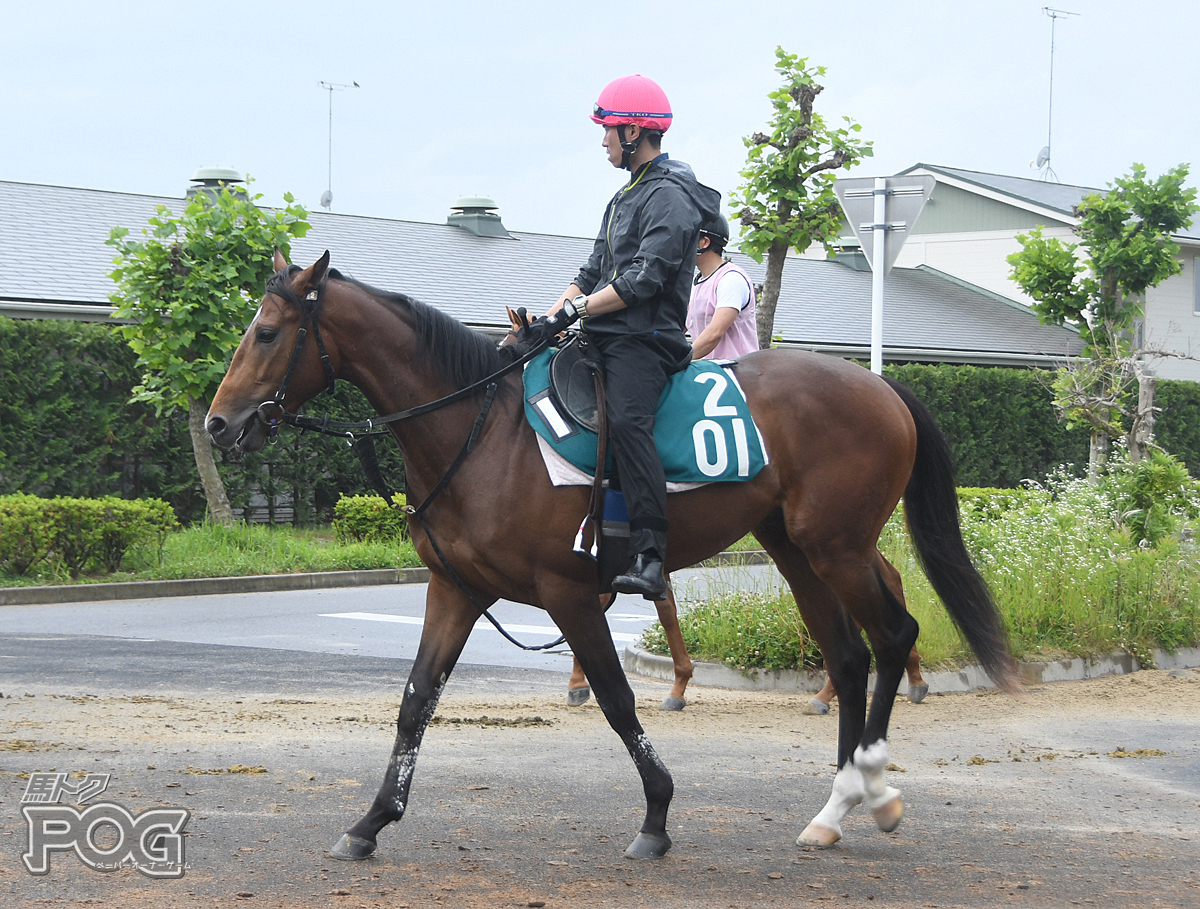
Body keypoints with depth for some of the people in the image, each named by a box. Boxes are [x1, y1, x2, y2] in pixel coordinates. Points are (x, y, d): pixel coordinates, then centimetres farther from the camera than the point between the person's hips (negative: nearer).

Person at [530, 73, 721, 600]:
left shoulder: (669, 196, -9)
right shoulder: (626, 197, 24)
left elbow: (644, 280, -19)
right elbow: (594, 272, 23)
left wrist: (574, 310, -20)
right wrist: (548, 318, 8)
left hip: (645, 340, -11)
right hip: (607, 339, 11)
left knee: (626, 420, -33)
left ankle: (649, 557, -43)